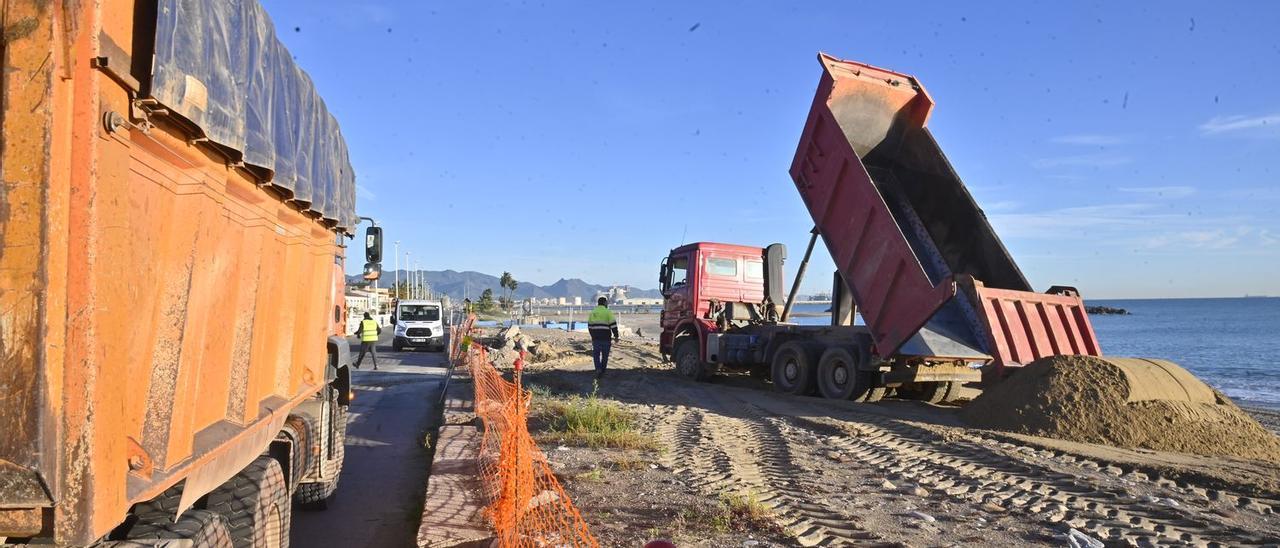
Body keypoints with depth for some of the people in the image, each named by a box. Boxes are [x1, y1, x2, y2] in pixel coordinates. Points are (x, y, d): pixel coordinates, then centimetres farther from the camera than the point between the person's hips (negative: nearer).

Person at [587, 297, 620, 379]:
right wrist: (616, 336, -4)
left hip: (596, 338, 3)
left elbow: (589, 326, 14)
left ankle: (598, 369, -9)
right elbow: (613, 325, -10)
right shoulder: (608, 312, -4)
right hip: (606, 338, -3)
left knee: (596, 355, 11)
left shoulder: (593, 312, 9)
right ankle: (602, 372, 16)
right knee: (605, 355, 11)